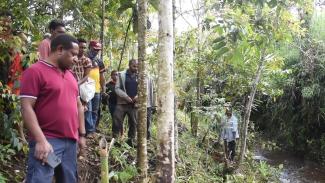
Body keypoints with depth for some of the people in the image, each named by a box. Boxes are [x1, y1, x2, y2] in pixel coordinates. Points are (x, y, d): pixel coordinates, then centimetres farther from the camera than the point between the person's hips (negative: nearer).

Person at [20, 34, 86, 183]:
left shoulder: (70, 75, 17)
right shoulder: (35, 71, -7)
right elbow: (26, 107, -14)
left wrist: (82, 134, 16)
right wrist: (41, 140, -20)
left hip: (71, 141, 7)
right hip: (47, 141, -7)